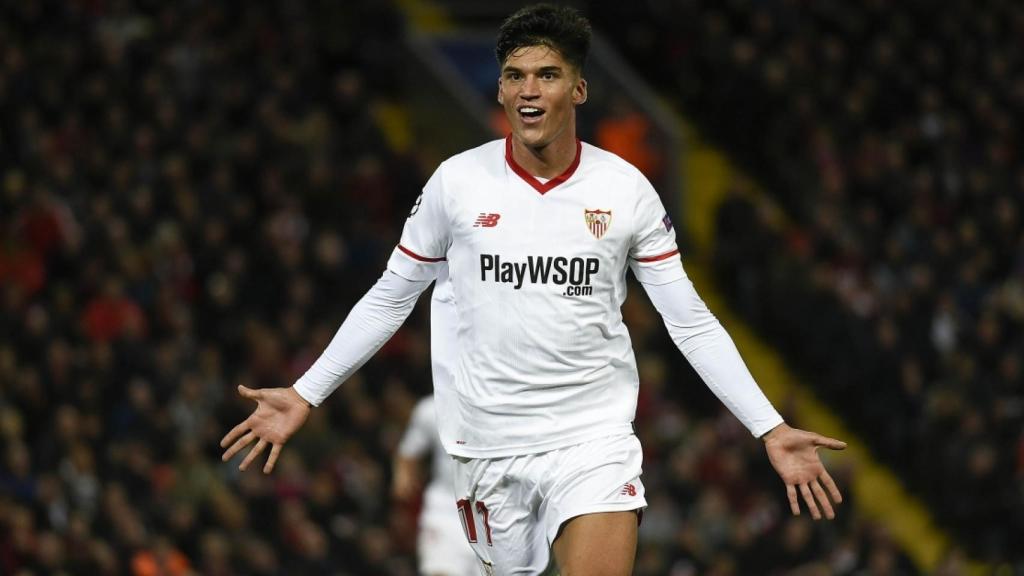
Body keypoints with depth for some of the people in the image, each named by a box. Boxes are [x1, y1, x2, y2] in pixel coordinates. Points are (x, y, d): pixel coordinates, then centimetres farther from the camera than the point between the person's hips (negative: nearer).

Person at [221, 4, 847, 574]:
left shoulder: (626, 188, -2)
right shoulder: (456, 181, -1)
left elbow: (692, 323, 2)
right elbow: (390, 299, 9)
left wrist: (771, 429, -4)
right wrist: (304, 395, 5)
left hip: (595, 438, -1)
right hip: (488, 444, 1)